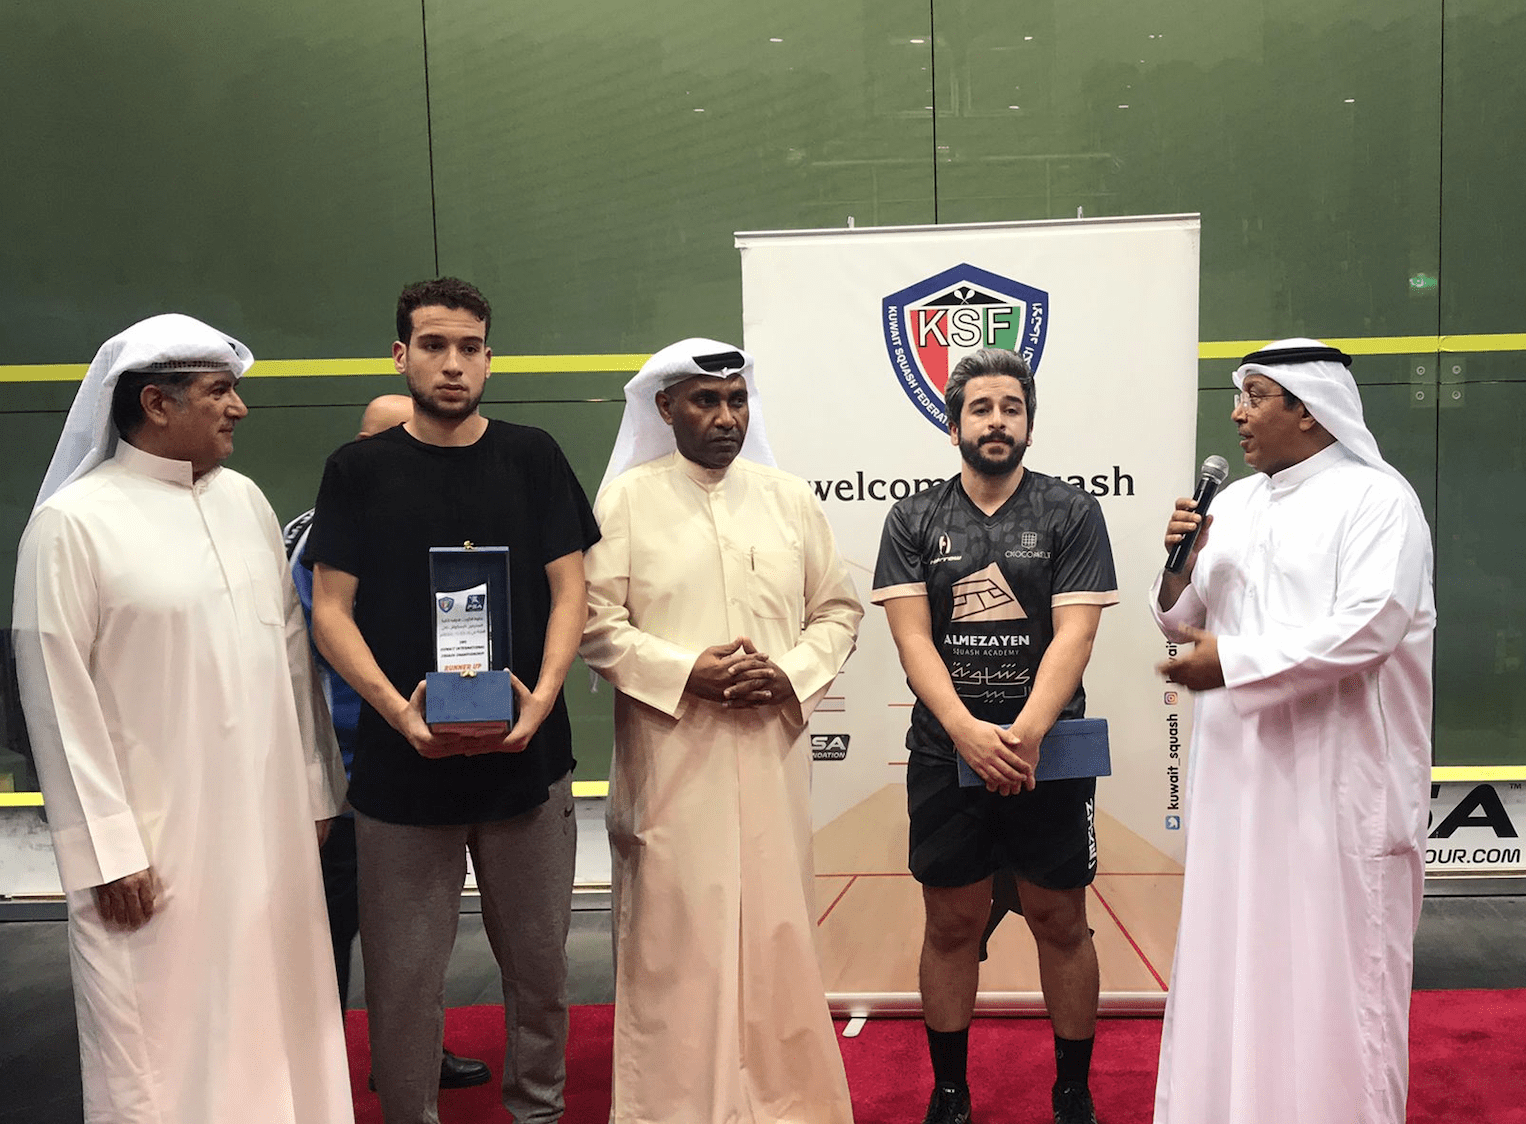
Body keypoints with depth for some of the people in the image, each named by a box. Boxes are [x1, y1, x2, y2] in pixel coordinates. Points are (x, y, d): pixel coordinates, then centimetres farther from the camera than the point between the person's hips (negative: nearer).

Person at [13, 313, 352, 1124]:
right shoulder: (72, 523, -9)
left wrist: (315, 791, 10)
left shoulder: (244, 499, 8)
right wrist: (107, 851, -10)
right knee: (163, 1044, 4)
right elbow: (59, 701, -9)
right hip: (156, 841, -5)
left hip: (269, 826, 5)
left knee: (274, 1021, 13)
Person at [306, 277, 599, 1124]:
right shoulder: (358, 470, 4)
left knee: (538, 964, 12)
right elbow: (330, 610, 0)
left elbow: (569, 590, 4)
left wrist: (543, 696, -13)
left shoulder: (531, 458, 5)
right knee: (403, 977, 6)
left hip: (526, 759, 1)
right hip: (400, 767, -1)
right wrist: (398, 709, -15)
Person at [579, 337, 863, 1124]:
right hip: (670, 756, -2)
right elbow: (594, 621, -4)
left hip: (773, 750, 3)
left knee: (775, 920, 8)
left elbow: (838, 608, 11)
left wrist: (793, 675, -7)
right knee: (675, 925, 2)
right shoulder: (626, 500, 1)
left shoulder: (789, 498, 9)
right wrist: (685, 673, -14)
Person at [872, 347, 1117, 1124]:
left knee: (1060, 922, 7)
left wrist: (1026, 734, -20)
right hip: (945, 755, 1)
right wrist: (967, 731, -17)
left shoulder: (1070, 513, 1)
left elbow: (1075, 633, -8)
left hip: (1048, 753, -1)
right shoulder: (914, 520, 5)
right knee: (952, 923, 9)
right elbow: (912, 638, -3)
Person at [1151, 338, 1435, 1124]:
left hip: (1338, 772, -6)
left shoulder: (1376, 498, -7)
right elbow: (1183, 622, 15)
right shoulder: (1234, 505, 13)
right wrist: (1179, 565, -5)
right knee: (1236, 954, 10)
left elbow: (1368, 626, -19)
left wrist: (1232, 661, -17)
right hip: (1241, 765, 6)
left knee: (1333, 963, 1)